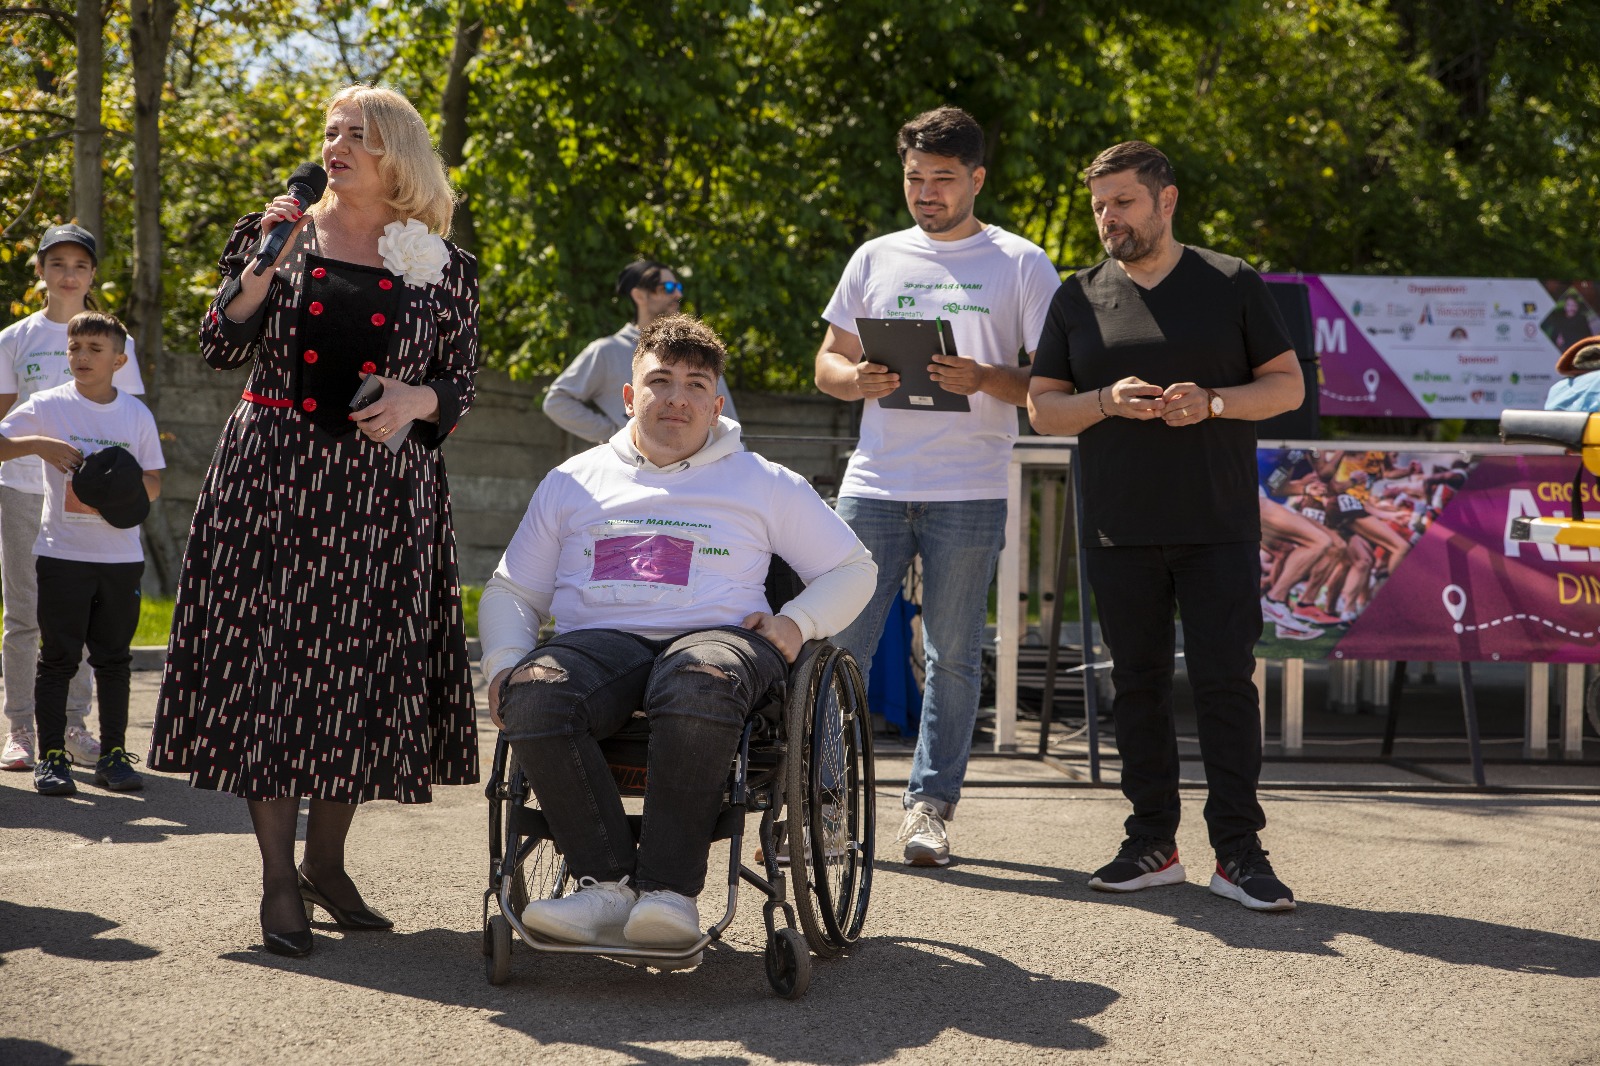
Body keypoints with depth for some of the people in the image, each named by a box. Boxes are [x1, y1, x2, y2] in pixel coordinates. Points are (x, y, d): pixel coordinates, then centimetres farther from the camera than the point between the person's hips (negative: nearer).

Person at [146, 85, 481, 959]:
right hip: (273, 479, 0)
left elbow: (464, 383, 9)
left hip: (383, 489, 0)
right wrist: (264, 264, -10)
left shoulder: (441, 269, 6)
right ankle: (279, 879, 1)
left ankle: (327, 861, 19)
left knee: (363, 668, 2)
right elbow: (220, 348, 3)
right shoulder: (278, 233, 8)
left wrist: (416, 401, -11)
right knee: (267, 659, -5)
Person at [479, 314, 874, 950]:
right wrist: (504, 662, 3)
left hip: (715, 633, -2)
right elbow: (511, 590, 25)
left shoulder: (764, 484, 22)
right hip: (598, 638, 2)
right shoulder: (573, 481, 26)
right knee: (534, 695, -35)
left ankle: (670, 889, -39)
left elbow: (853, 568, 24)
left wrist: (797, 621, 3)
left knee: (700, 684, -42)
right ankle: (608, 884, -34)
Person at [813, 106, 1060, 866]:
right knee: (840, 646, -1)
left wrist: (986, 380, -17)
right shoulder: (875, 259, 14)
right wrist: (856, 378, -6)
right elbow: (827, 360, 17)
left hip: (969, 493, -2)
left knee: (952, 656, 2)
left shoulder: (1020, 265, 5)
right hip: (874, 483, 2)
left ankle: (931, 804, 10)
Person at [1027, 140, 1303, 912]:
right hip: (1119, 530, 3)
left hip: (1218, 528, -2)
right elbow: (1042, 408, 9)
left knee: (1225, 681, -6)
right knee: (1137, 683, 6)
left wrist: (1212, 402, -13)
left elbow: (1289, 385, 5)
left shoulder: (1232, 285, 5)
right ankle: (1152, 843, 15)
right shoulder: (1079, 298, 11)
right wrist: (1107, 402, -11)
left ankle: (1238, 852, -2)